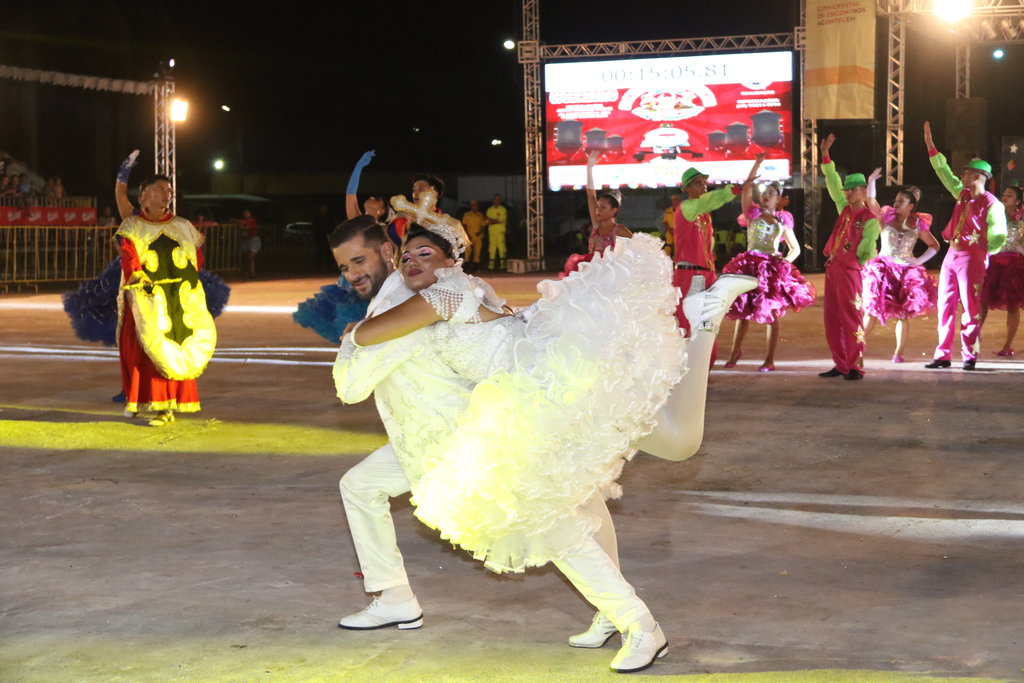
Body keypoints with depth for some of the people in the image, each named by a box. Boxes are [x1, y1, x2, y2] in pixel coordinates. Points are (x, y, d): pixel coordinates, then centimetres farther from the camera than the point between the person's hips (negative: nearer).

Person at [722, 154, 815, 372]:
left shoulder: (783, 221, 7)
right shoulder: (752, 214, 6)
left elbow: (795, 249, 14)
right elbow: (746, 189, -7)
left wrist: (785, 262, -4)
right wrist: (757, 164, -7)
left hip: (772, 268, -1)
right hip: (750, 266, 1)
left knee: (772, 313, -1)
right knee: (742, 311, 6)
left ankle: (770, 359, 3)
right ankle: (735, 350, 23)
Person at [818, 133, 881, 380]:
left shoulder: (870, 220, -6)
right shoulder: (845, 210, 13)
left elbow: (868, 249, -4)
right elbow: (832, 184, 16)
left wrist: (863, 260, -18)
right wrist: (825, 155, 16)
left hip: (849, 271, -7)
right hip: (832, 268, 7)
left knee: (851, 318, -6)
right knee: (832, 320, 8)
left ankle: (855, 366, -2)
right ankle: (840, 365, 13)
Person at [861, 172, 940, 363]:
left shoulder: (918, 225, 2)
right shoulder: (887, 217, 1)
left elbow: (935, 246, 10)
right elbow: (871, 202, -14)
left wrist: (919, 261, -3)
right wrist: (871, 182, -26)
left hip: (906, 270, 1)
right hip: (883, 268, -1)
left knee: (903, 314, 0)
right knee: (871, 309, -6)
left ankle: (899, 352, 7)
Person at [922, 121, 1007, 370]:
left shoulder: (992, 204, -9)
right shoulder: (962, 195, 11)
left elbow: (999, 235, -7)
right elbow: (944, 172, 18)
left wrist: (985, 252, -7)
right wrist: (930, 145, 18)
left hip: (971, 258, -7)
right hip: (952, 255, 7)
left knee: (970, 308, -4)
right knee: (945, 305, 5)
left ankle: (969, 356, 2)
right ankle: (943, 355, 8)